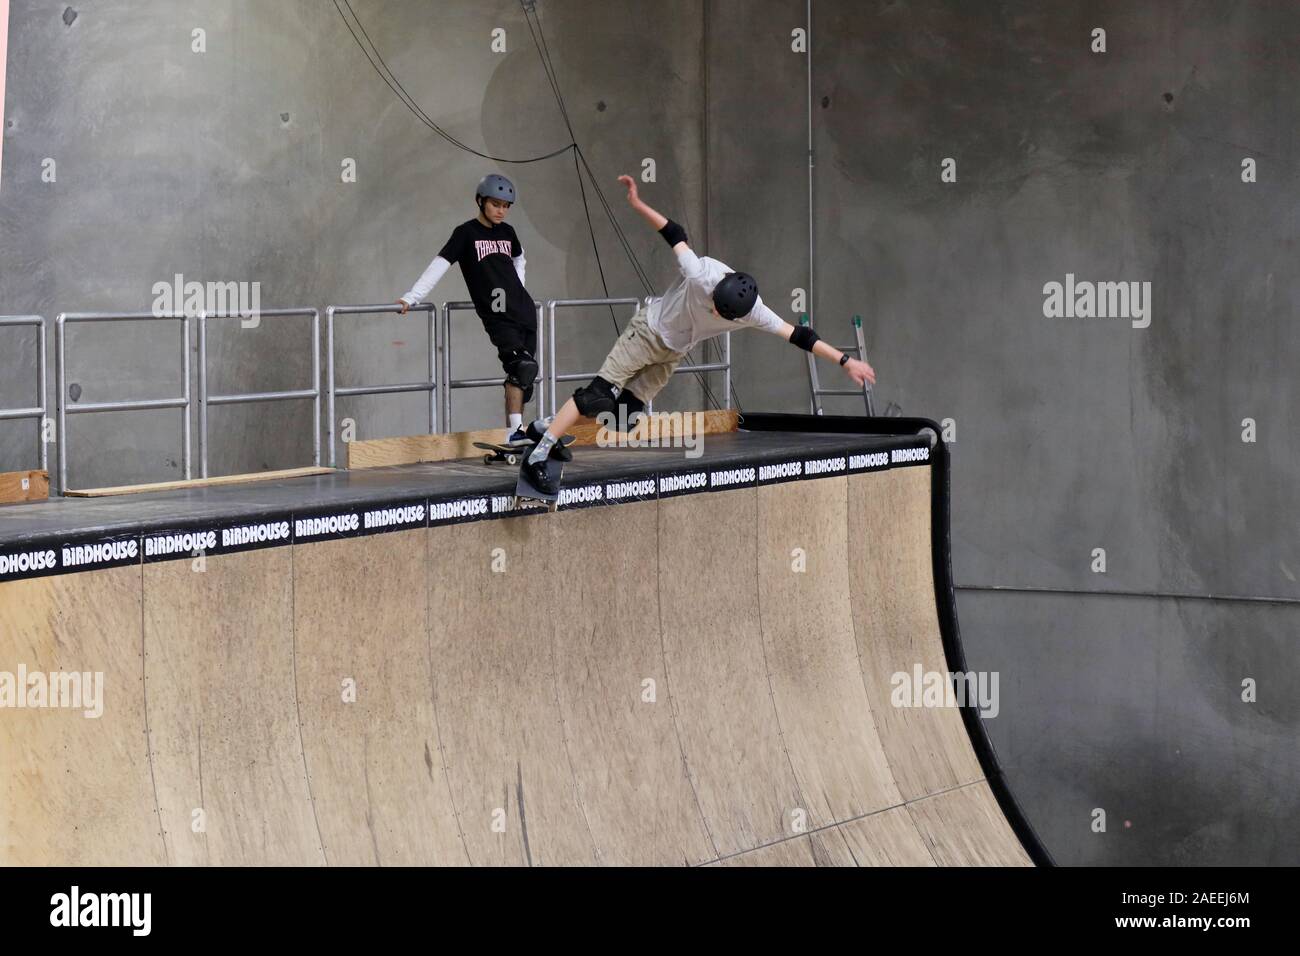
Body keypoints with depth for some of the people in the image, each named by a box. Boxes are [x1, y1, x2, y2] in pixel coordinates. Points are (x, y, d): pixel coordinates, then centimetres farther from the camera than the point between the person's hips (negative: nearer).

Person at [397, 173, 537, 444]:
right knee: (521, 366, -23)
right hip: (498, 316, -6)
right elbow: (440, 265, -12)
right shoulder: (466, 233, -5)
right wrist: (412, 297, -20)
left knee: (527, 372, 2)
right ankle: (515, 430, -21)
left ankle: (514, 430, 5)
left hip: (524, 310, 6)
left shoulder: (507, 232, 12)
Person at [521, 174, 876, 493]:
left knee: (626, 415, -3)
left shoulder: (753, 313, -21)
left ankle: (547, 428, 11)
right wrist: (637, 204, -17)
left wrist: (846, 361, -17)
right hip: (647, 330, -5)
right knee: (601, 394, -20)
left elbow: (797, 336, -17)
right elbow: (674, 235, -16)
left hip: (672, 354, 5)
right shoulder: (700, 273, -30)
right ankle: (537, 457, -21)